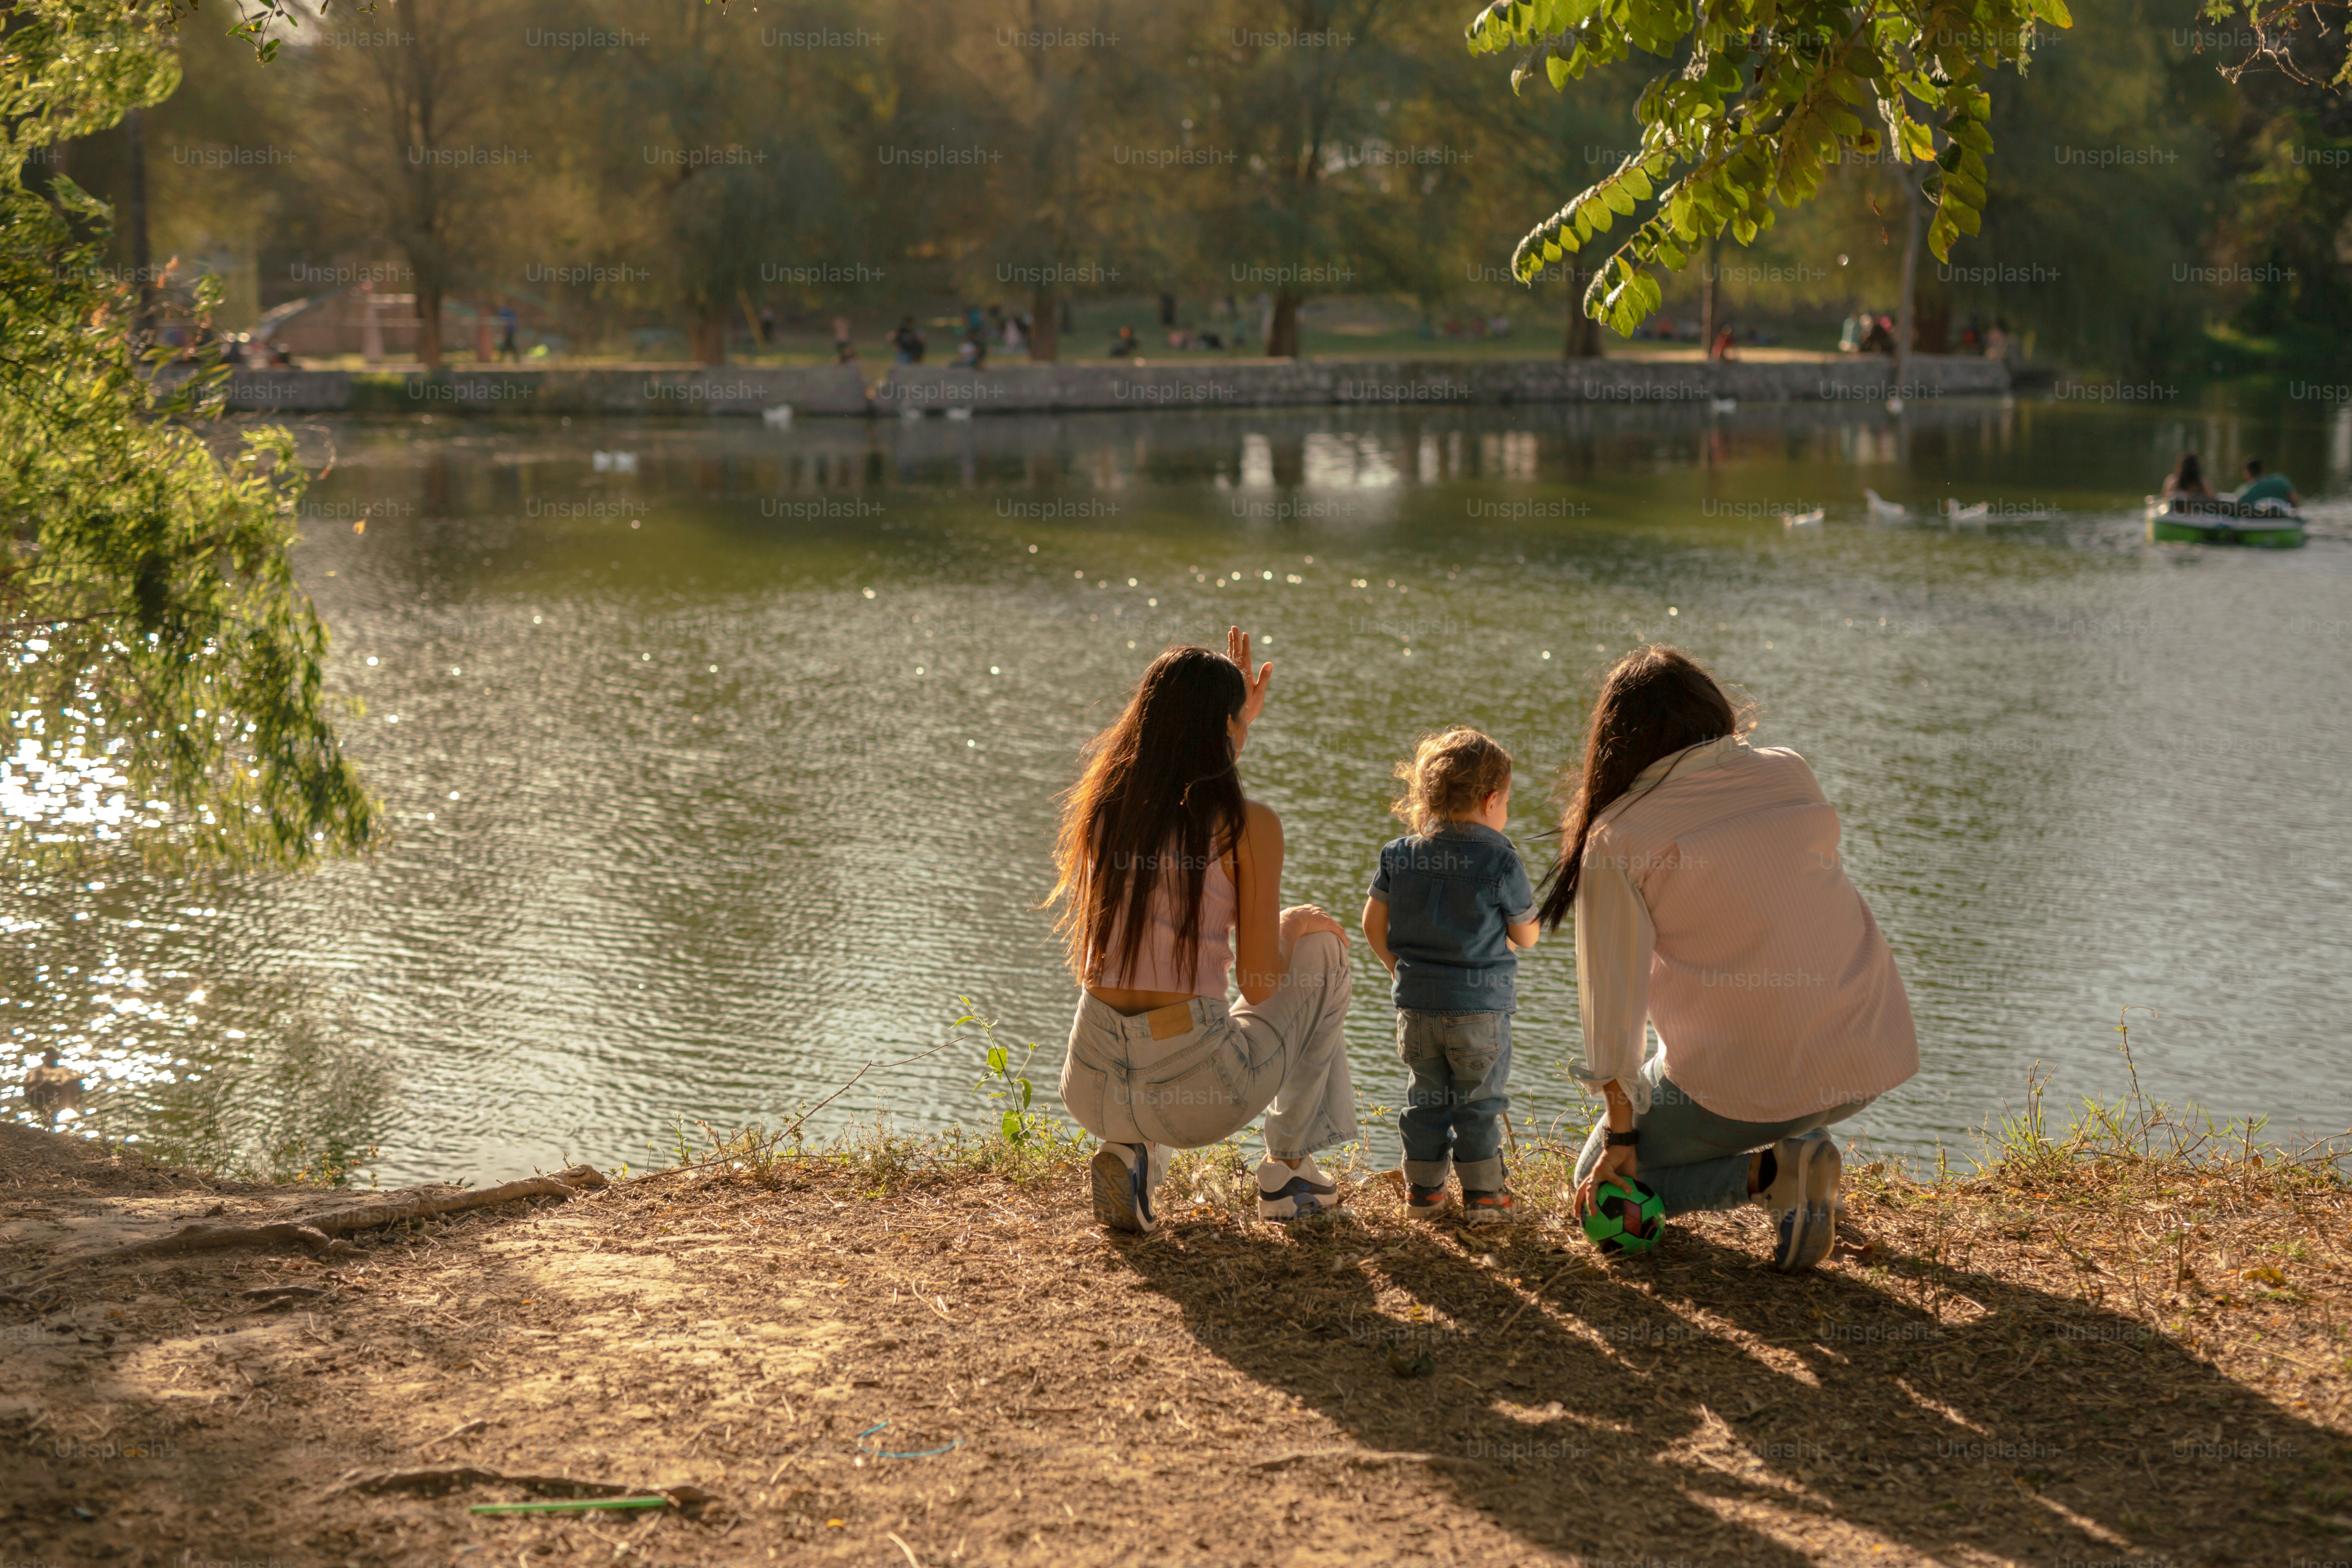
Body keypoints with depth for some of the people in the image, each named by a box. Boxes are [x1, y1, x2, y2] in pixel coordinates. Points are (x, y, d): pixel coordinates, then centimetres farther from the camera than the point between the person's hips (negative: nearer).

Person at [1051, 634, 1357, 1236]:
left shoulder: (1106, 803, 5)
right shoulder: (1249, 825, -11)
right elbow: (1260, 987, -7)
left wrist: (1240, 719, 39)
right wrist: (1296, 928, 14)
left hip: (1093, 1090, 5)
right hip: (1196, 1096, -5)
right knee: (1321, 942, 22)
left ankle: (1133, 1154, 14)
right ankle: (1288, 1168, 26)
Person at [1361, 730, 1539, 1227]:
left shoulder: (1399, 854, 2)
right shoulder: (1500, 859, -10)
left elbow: (1373, 923, 5)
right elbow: (1526, 937, -4)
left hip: (1415, 1003, 4)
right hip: (1480, 1005, -4)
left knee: (1426, 1094, 16)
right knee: (1480, 1100, 8)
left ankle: (1422, 1189, 20)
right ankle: (1482, 1193, 13)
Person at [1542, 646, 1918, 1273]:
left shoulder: (1617, 841, -10)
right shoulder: (1791, 774, 2)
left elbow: (1612, 993, -7)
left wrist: (1620, 1133, 3)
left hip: (1749, 1080, -5)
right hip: (1873, 1055, 5)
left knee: (1604, 1183, 17)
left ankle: (1768, 1172, -6)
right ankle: (1803, 1144, 21)